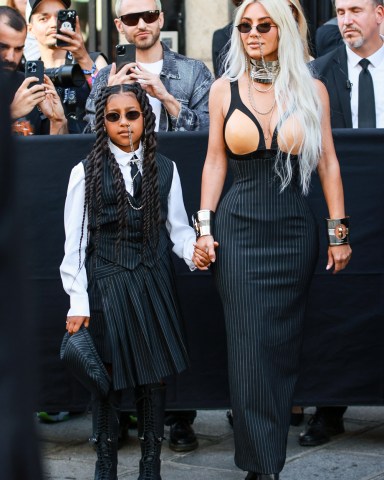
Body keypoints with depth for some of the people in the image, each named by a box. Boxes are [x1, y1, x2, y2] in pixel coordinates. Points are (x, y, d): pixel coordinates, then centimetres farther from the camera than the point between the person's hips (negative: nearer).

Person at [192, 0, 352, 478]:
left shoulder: (311, 90, 3)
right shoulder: (224, 89, 4)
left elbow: (327, 162, 3)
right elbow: (215, 162, 6)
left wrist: (338, 231, 0)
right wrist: (204, 226, 1)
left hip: (293, 230, 0)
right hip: (238, 228, 0)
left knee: (283, 343, 5)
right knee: (248, 343, -2)